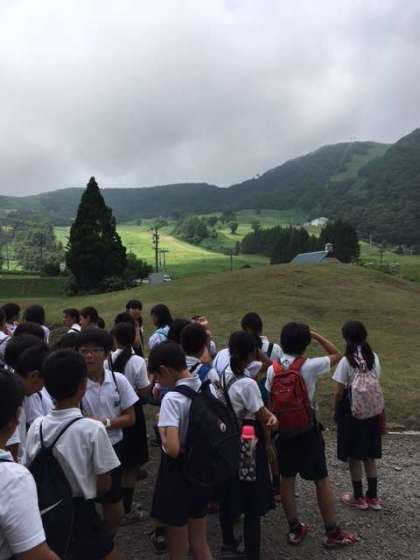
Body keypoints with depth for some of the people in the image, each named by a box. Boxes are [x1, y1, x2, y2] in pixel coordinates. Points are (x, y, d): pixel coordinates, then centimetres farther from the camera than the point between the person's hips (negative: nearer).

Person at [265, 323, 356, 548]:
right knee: (321, 479, 10)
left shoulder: (273, 369, -7)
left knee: (287, 478, 14)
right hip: (308, 428, -3)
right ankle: (332, 532, 20)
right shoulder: (309, 367, -17)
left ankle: (295, 529, 25)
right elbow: (336, 355, -2)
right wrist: (315, 335, -2)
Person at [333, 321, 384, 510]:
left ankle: (358, 497, 23)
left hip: (351, 412, -5)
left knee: (354, 457, 11)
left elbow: (339, 392, -15)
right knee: (369, 455, 18)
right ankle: (373, 496, 28)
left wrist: (335, 409, 3)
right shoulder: (374, 358, -5)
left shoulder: (346, 361, -19)